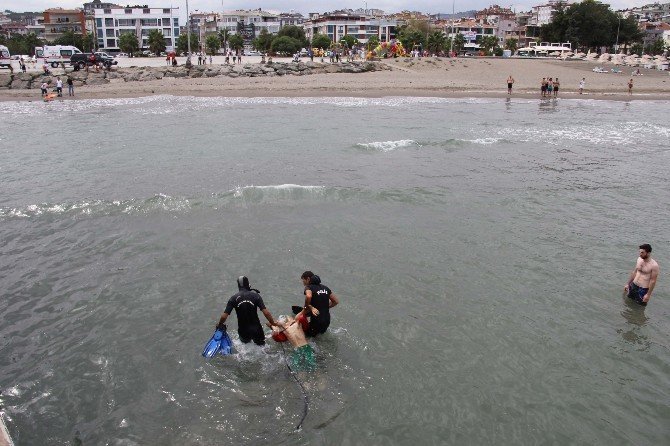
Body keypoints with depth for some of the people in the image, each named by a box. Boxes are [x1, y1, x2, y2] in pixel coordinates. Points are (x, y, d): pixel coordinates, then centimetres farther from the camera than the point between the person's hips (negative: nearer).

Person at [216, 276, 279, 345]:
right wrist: (273, 323, -3)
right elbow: (266, 312, -15)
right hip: (256, 329, -1)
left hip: (243, 331, 1)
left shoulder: (234, 298, -7)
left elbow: (224, 316, -9)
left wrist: (219, 324, 10)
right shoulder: (256, 296, -9)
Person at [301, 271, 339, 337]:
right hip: (327, 320, 7)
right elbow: (336, 301, 14)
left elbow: (308, 296, -32)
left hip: (316, 321, -7)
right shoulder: (325, 288, 10)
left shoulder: (309, 287, -9)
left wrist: (307, 307, -15)